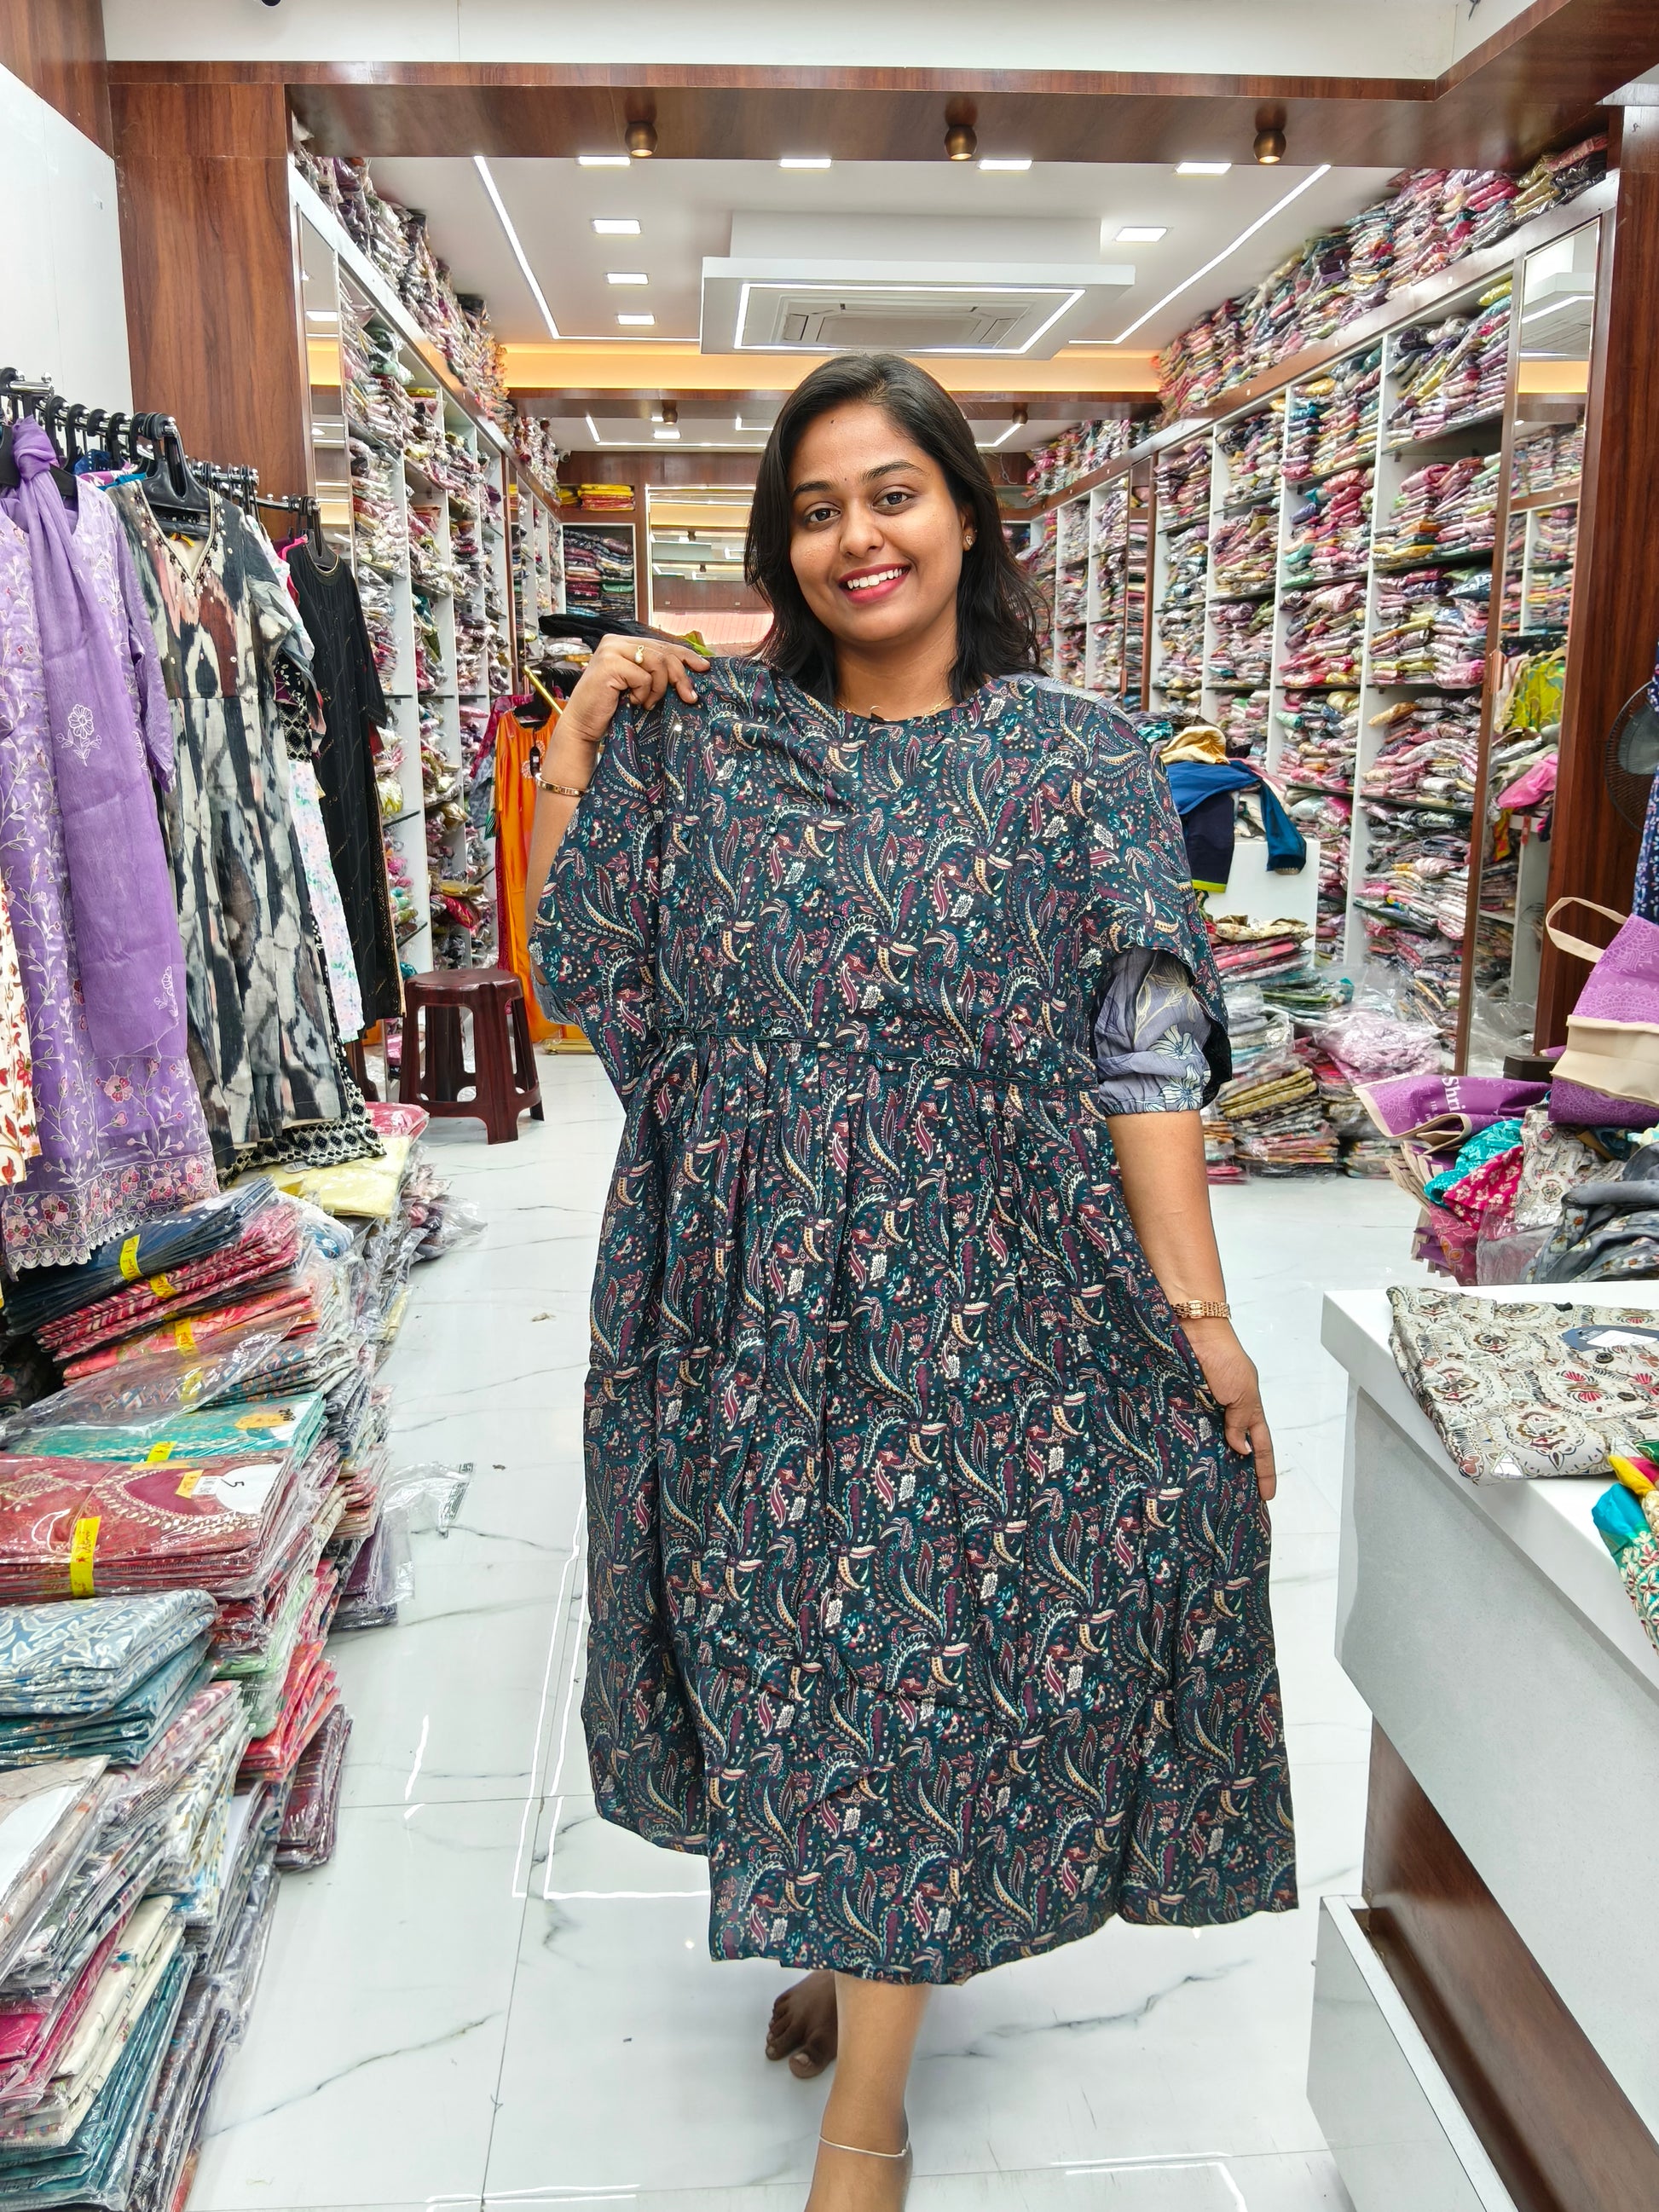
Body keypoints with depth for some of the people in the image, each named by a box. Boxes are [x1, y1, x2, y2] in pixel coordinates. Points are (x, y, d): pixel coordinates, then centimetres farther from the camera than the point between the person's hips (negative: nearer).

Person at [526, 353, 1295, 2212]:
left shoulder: (1074, 762, -2)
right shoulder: (702, 741, 4)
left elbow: (1143, 1058, -6)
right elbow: (577, 985, 7)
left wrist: (1199, 1316, -11)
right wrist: (574, 748, -1)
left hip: (978, 1289, -2)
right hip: (752, 1285, 3)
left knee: (923, 1646, 3)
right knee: (781, 1626, 15)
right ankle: (848, 1944, 45)